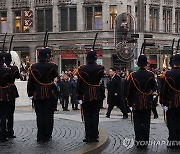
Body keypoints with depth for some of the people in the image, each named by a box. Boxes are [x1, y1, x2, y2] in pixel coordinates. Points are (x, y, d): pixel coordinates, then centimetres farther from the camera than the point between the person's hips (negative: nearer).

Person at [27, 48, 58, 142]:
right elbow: (55, 75, 15)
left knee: (39, 116, 5)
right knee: (48, 115, 4)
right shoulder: (52, 66, -6)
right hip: (50, 95, -1)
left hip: (37, 95, 1)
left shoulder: (33, 67, -5)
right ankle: (47, 136, 7)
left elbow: (30, 82, -1)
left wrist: (30, 93, 8)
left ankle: (40, 136, 4)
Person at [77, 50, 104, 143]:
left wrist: (79, 96, 3)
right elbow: (102, 82, 0)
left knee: (87, 116, 5)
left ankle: (88, 136, 4)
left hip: (86, 96, -1)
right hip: (97, 96, 1)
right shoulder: (100, 69, -5)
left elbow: (79, 84, -3)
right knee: (95, 116, 7)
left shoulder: (82, 69, -6)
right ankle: (94, 136, 8)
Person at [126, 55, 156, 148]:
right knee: (146, 122, 7)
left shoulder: (133, 76, -8)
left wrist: (130, 102, 8)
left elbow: (129, 91, -2)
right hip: (148, 103, 1)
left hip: (136, 103, -1)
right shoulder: (151, 75, -7)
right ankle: (145, 142, 10)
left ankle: (138, 142, 6)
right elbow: (154, 88, 7)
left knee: (137, 123, 5)